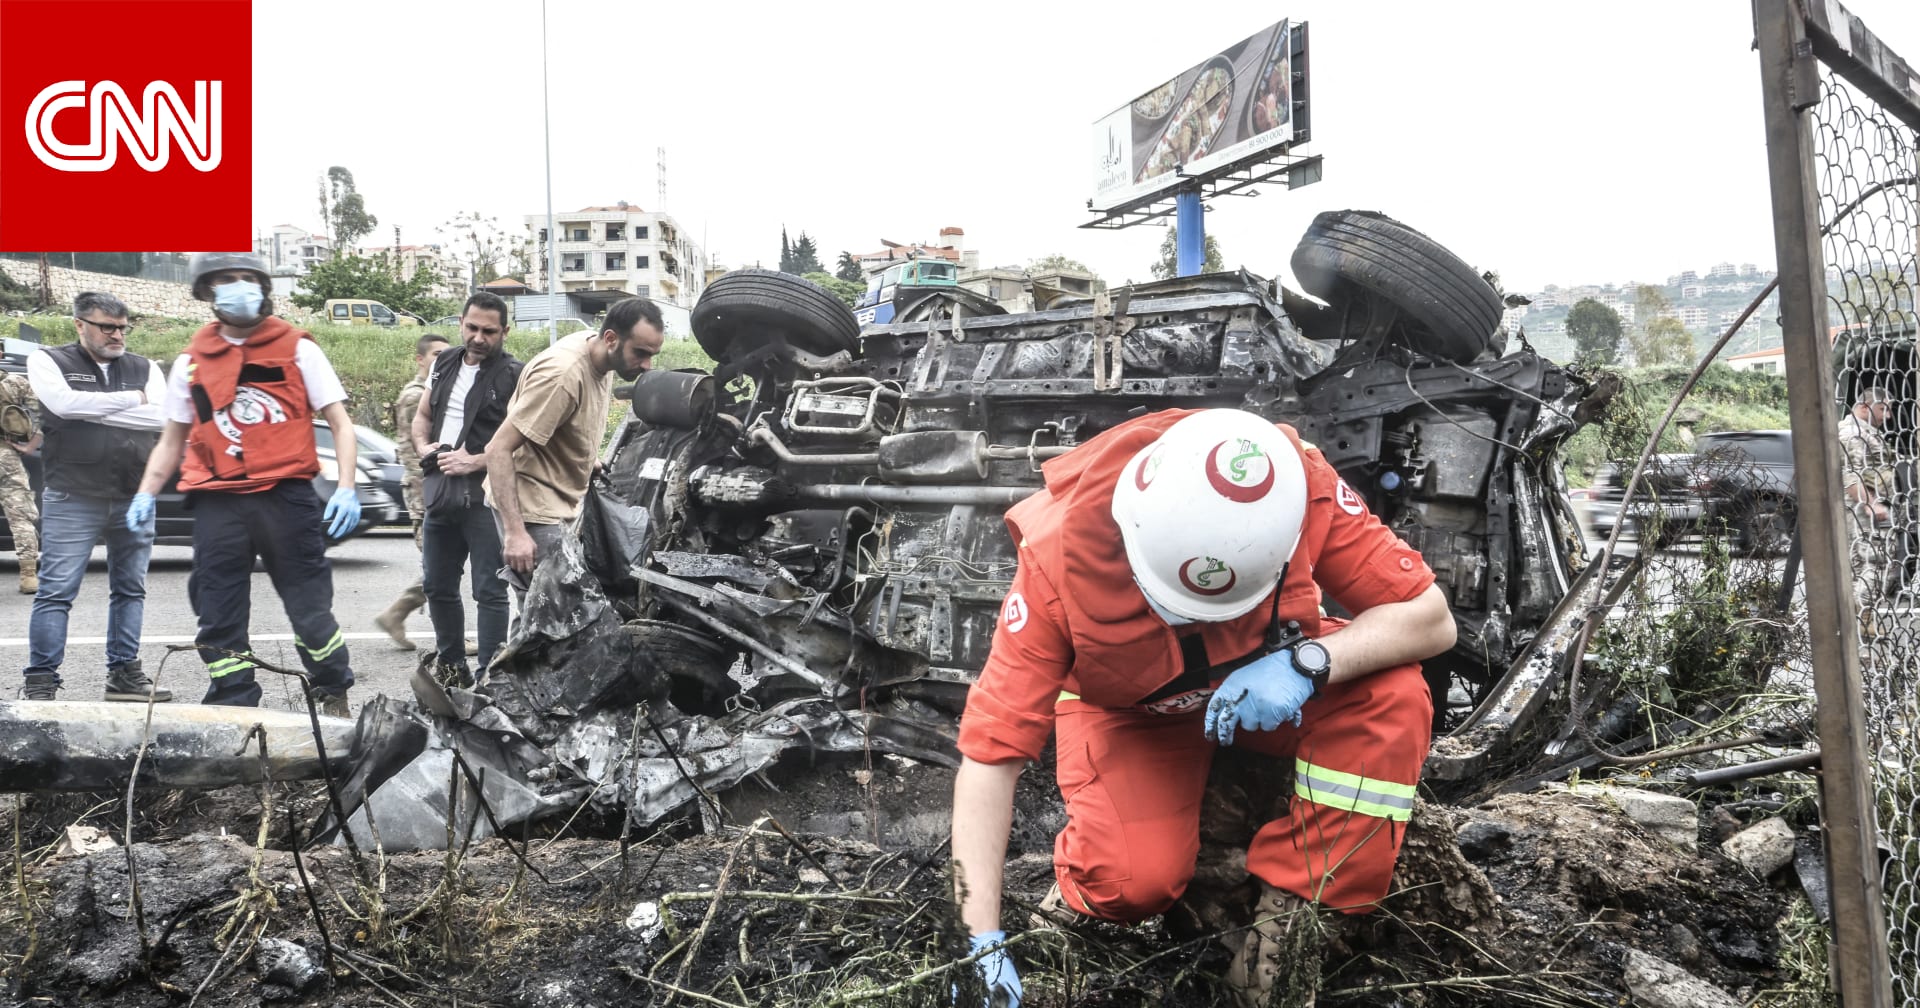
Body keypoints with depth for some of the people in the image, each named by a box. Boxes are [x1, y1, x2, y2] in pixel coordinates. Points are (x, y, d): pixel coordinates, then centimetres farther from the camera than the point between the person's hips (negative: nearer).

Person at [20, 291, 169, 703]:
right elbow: (65, 403, -17)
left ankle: (124, 674, 18)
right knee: (56, 592, -3)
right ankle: (40, 681, 3)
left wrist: (92, 409, -11)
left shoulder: (144, 368, 10)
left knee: (130, 590, 9)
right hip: (72, 500, -3)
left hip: (135, 499, 4)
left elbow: (164, 417, -8)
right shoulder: (48, 361, 4)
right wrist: (134, 399, -9)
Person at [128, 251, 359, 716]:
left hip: (287, 498, -3)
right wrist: (146, 494, 5)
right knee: (219, 620, 5)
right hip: (217, 504, 3)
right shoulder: (192, 360, 13)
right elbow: (172, 439, 20)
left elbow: (340, 422, 2)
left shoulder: (296, 348, 5)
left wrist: (347, 488, -10)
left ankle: (333, 697, 20)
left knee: (311, 608, 2)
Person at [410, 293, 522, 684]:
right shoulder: (444, 367, 14)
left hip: (486, 496, -7)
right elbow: (421, 417, 25)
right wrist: (424, 447, 4)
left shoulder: (514, 376, -8)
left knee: (489, 590, -4)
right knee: (438, 586, 16)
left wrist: (476, 461, -18)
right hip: (442, 492, 7)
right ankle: (451, 665, 31)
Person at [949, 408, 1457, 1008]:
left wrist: (1307, 663, -40)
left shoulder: (1303, 492, -32)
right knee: (1136, 882, -28)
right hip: (1129, 712, -2)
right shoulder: (1060, 559, -35)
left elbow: (1431, 619, -21)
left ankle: (1286, 908, -15)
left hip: (1268, 678, 3)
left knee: (1392, 692, -27)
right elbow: (988, 755, -31)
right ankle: (1082, 879, 9)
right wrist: (983, 945, -33)